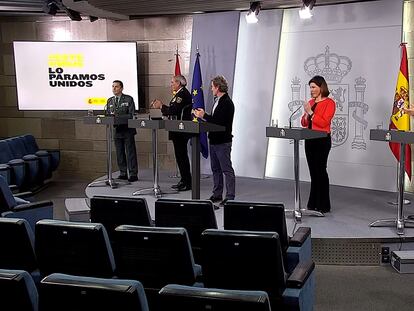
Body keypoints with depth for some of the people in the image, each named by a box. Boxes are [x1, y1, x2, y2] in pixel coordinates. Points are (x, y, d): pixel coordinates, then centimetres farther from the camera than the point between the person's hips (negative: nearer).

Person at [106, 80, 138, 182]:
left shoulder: (128, 99, -2)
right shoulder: (110, 101, 14)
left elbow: (132, 115, -9)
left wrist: (119, 117, -20)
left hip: (127, 130, -5)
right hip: (116, 130, 5)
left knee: (130, 153, -3)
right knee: (120, 153, 9)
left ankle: (133, 174, 1)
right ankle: (123, 173, 17)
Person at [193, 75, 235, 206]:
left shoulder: (227, 103, -15)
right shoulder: (217, 101, 15)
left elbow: (219, 121, -23)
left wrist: (204, 116, -16)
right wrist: (203, 115, 9)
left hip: (223, 142, -10)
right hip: (214, 140, 10)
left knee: (227, 170, -5)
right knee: (216, 169, 15)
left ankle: (230, 197, -1)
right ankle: (217, 194, 23)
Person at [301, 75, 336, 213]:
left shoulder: (329, 103, -7)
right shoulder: (311, 102, 14)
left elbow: (324, 122, -17)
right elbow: (304, 123, 15)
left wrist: (310, 112, -17)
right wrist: (306, 114, -4)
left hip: (322, 141, -7)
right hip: (309, 140, 7)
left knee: (320, 171, -7)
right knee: (313, 171, 10)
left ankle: (323, 205, -1)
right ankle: (313, 203, 17)